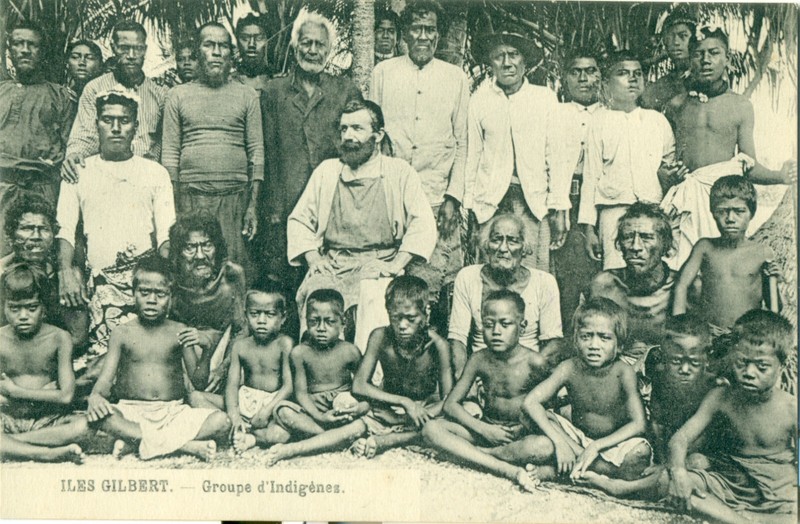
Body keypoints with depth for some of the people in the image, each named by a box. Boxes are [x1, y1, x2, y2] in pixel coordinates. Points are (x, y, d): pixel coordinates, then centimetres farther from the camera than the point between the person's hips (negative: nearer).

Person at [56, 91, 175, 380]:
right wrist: (66, 270, -9)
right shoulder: (79, 172, 19)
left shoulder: (155, 173, 18)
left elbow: (166, 233, 9)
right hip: (101, 281, 0)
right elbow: (65, 228, 10)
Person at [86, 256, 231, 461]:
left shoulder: (179, 332, 7)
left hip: (173, 412, 1)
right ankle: (186, 445, -30)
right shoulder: (122, 333, 6)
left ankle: (134, 440, -23)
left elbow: (199, 381, 6)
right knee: (98, 416, -34)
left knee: (222, 421, -23)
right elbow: (106, 377, 3)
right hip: (132, 412, -1)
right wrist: (95, 396, -20)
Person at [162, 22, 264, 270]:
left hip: (235, 195, 0)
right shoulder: (178, 96, 11)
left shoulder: (247, 96, 11)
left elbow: (256, 151, 7)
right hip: (190, 196, 0)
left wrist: (253, 204, -1)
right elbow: (170, 154, 7)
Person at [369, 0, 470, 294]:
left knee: (433, 282, -4)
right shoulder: (383, 73, 9)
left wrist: (454, 197, -1)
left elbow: (464, 142, 9)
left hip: (437, 197, 0)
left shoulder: (456, 78, 9)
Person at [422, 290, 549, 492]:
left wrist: (523, 429, -15)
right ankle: (508, 470, -30)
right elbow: (450, 404, 0)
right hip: (486, 429, 3)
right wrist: (483, 428, -12)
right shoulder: (479, 360, -2)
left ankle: (468, 453, -18)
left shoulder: (534, 362, -10)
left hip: (521, 435, -3)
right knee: (432, 428, -20)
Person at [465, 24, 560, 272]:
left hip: (534, 203, 0)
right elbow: (472, 156, 9)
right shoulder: (479, 101, 6)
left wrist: (559, 207, 3)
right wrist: (467, 206, 7)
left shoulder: (545, 98, 7)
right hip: (490, 203, 0)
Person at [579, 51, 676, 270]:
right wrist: (589, 227, 0)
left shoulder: (657, 120, 17)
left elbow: (670, 163, 26)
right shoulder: (598, 122, 8)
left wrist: (671, 174, 1)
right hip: (614, 212, -2)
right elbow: (591, 176, 5)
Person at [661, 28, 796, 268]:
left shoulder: (741, 106, 8)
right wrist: (670, 173, -3)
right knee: (682, 270, -9)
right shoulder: (676, 105, 12)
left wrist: (780, 176, -9)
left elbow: (750, 167, 7)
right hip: (685, 201, 1)